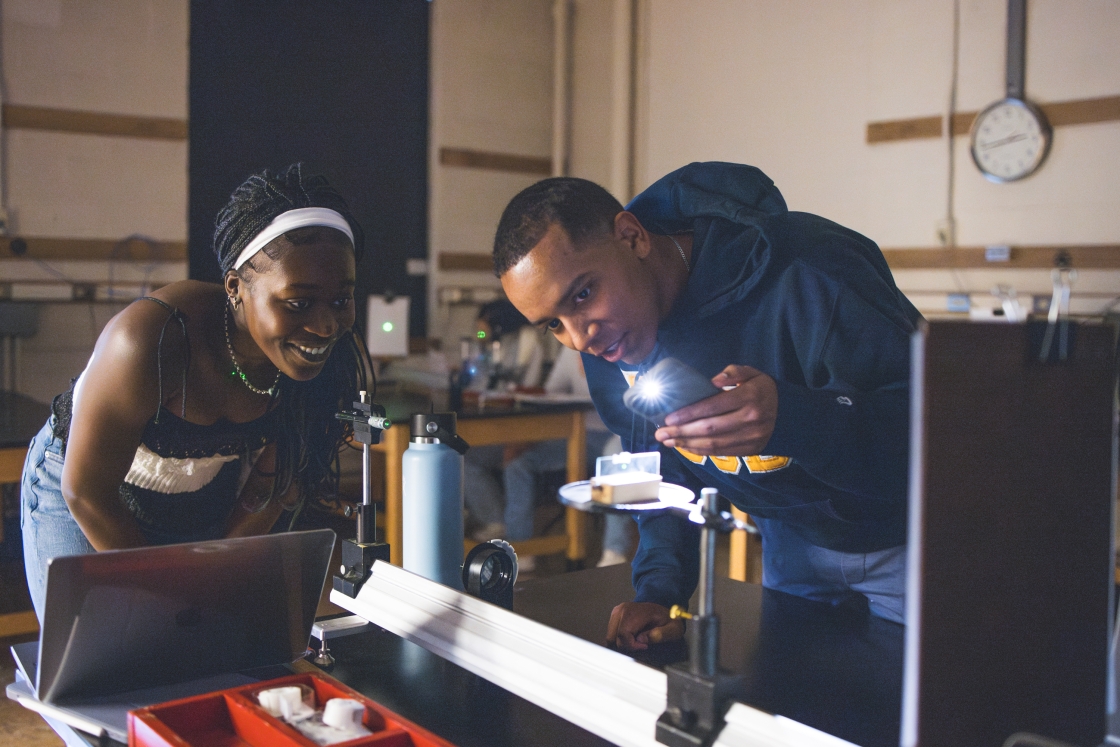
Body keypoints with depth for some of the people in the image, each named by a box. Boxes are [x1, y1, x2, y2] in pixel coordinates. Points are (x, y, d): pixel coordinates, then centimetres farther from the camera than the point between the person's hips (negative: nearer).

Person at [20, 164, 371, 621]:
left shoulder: (336, 362, -23)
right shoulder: (150, 342, -36)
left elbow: (268, 495, -8)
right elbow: (85, 489, -23)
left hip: (203, 505, 3)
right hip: (83, 502, -3)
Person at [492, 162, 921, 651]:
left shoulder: (802, 279, -35)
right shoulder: (605, 335, -12)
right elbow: (663, 470, 2)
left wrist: (791, 418, -52)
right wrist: (660, 589, -12)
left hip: (908, 536, -5)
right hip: (793, 539, 5)